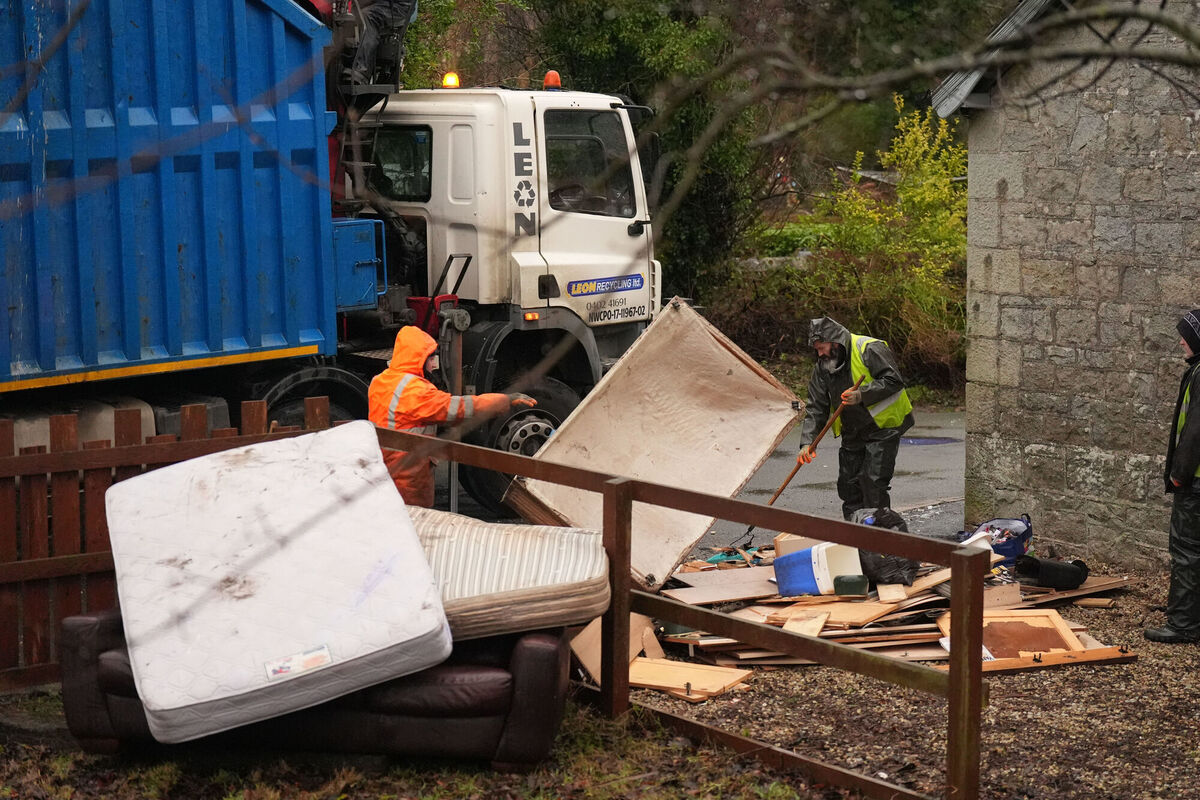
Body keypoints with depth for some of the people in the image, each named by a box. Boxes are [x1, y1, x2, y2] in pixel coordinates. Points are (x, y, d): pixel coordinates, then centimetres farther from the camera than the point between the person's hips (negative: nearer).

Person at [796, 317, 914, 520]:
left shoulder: (869, 349, -15)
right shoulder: (823, 366, 6)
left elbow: (893, 381, -20)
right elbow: (816, 408, 4)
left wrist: (862, 395, -30)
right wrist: (807, 442, -7)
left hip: (883, 426, -7)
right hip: (852, 433, 7)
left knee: (873, 482, -14)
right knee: (848, 485, 8)